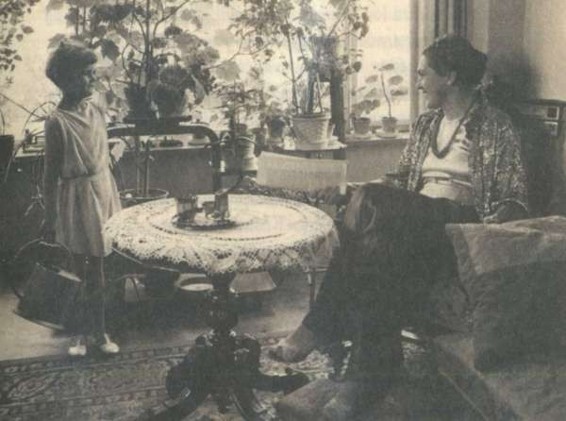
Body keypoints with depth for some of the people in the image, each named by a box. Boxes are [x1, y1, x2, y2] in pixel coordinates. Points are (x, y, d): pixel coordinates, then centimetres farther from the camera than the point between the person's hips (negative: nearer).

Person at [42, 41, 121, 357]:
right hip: (77, 197, -5)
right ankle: (87, 331, 21)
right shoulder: (57, 122, -15)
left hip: (103, 191, 5)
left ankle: (96, 331, 23)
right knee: (82, 268, 6)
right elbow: (51, 174, -10)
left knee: (98, 268, 11)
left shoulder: (96, 107, 2)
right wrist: (50, 220, -7)